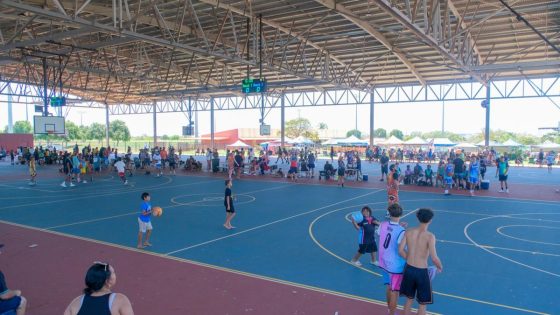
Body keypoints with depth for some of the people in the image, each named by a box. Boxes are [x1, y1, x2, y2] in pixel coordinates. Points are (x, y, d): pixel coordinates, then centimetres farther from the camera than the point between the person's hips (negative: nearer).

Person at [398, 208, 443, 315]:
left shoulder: (408, 232, -4)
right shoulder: (430, 236, -18)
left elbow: (400, 250, -3)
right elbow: (434, 258, -21)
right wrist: (440, 267, 0)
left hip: (409, 269, 5)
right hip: (421, 272, -5)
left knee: (409, 299, 23)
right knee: (422, 304, 12)